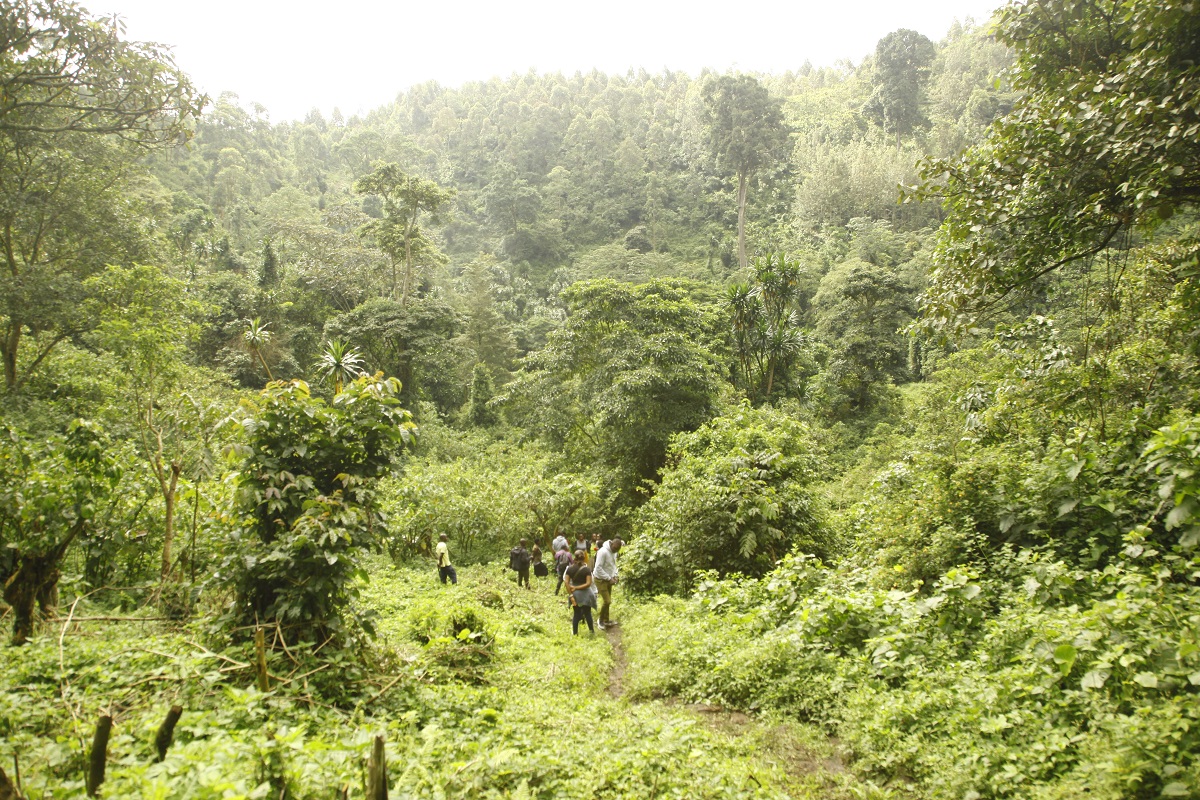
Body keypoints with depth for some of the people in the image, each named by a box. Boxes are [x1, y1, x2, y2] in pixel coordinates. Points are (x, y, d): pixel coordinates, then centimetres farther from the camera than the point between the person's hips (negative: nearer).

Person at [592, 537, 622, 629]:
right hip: (600, 579, -8)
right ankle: (601, 621, 10)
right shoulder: (603, 552, -25)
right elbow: (598, 568, -25)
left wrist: (614, 576, 0)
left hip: (608, 579, 8)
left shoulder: (614, 552, 2)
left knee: (607, 601, 13)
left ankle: (606, 620, 25)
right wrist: (609, 578, -21)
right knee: (607, 601, -8)